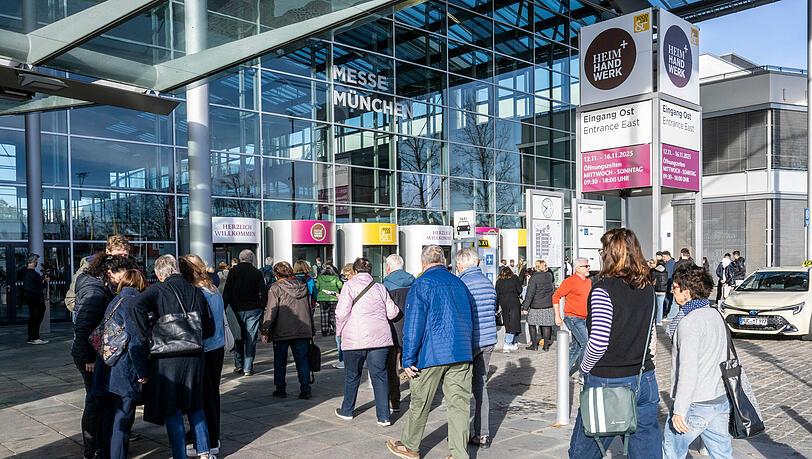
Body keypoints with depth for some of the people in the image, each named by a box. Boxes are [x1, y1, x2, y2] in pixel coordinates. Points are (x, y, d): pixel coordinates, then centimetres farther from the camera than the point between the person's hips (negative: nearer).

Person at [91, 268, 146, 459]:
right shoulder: (132, 302, -12)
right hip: (124, 372, -8)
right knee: (123, 419, -1)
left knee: (109, 417, 17)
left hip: (105, 371, 8)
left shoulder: (113, 302, 15)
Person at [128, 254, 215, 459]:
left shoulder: (158, 289, -4)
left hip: (167, 357, -4)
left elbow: (137, 307, -24)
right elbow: (209, 329, 9)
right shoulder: (196, 292, 8)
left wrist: (147, 335, -15)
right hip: (194, 356, 4)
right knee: (195, 405, 19)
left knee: (171, 409, 7)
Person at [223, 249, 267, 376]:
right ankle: (248, 368, 4)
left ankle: (238, 366, 17)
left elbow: (227, 291, -3)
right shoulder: (257, 273, -1)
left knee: (238, 338, 14)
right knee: (251, 339, 4)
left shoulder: (233, 271, -1)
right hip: (254, 310, 0)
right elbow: (264, 293, -1)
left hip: (237, 309, 1)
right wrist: (261, 308, 7)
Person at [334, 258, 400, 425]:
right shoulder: (380, 288, 8)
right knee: (379, 375, 5)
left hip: (355, 339, -2)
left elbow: (342, 312, -11)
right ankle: (384, 416, 2)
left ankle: (347, 410, 29)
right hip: (380, 337, 2)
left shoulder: (350, 286, -3)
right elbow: (392, 312, 6)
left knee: (352, 375, 13)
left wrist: (340, 331, 5)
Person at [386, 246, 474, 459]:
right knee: (459, 403, 7)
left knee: (420, 402, 10)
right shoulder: (459, 283, 12)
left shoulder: (421, 284, -6)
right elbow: (469, 320, 19)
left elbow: (413, 325, -11)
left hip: (432, 354, -5)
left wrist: (408, 359, -7)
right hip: (461, 354, 5)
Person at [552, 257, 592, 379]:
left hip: (583, 319, 8)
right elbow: (556, 296, -12)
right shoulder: (570, 281, -14)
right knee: (585, 343, -12)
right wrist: (557, 316, -15)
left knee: (576, 346, 12)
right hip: (573, 318, -8)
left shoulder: (588, 281, 11)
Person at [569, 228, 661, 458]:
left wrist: (585, 368, -5)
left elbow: (599, 342, -21)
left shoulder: (604, 289, -16)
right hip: (644, 381, 6)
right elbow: (650, 336, 14)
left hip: (606, 382, -6)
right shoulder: (648, 289, 4)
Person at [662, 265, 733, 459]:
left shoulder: (689, 322, -19)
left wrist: (679, 410, -22)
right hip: (721, 398, 8)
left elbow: (688, 370, -24)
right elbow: (724, 359, 16)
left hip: (696, 404, -8)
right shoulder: (715, 315, 8)